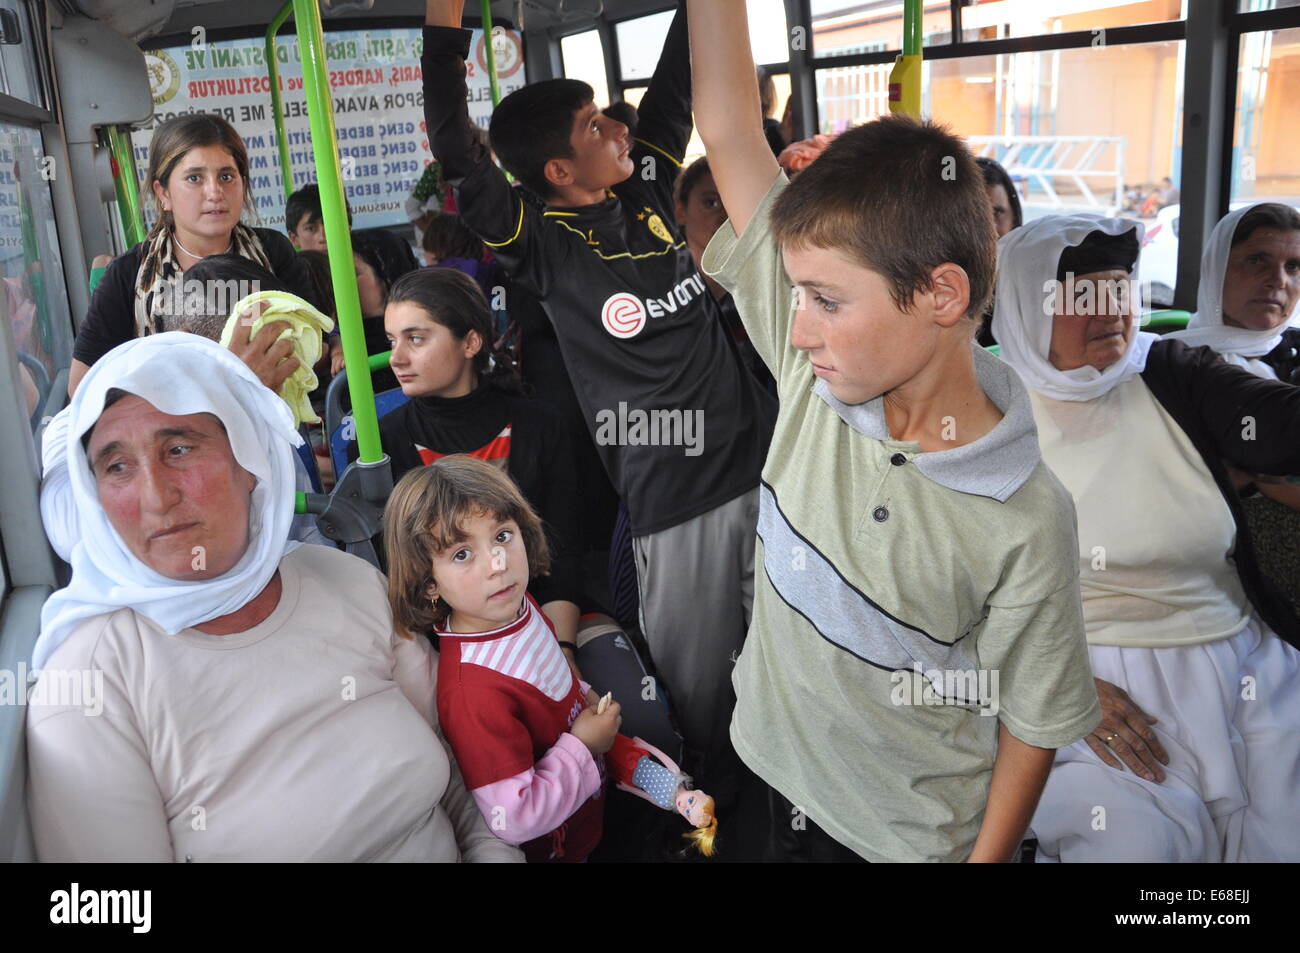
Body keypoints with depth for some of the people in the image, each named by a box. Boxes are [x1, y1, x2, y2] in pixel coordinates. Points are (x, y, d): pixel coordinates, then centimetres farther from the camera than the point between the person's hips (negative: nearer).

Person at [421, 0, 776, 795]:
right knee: (697, 685, 8)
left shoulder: (648, 193, 7)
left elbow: (676, 84, 11)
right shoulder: (543, 247, -8)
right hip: (671, 499, -5)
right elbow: (456, 155, -18)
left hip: (759, 468, 6)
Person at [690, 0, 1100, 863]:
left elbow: (1033, 725, -12)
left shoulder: (1025, 520, -25)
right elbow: (729, 133, -16)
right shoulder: (816, 377, -16)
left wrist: (988, 854, -8)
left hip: (917, 838, -3)